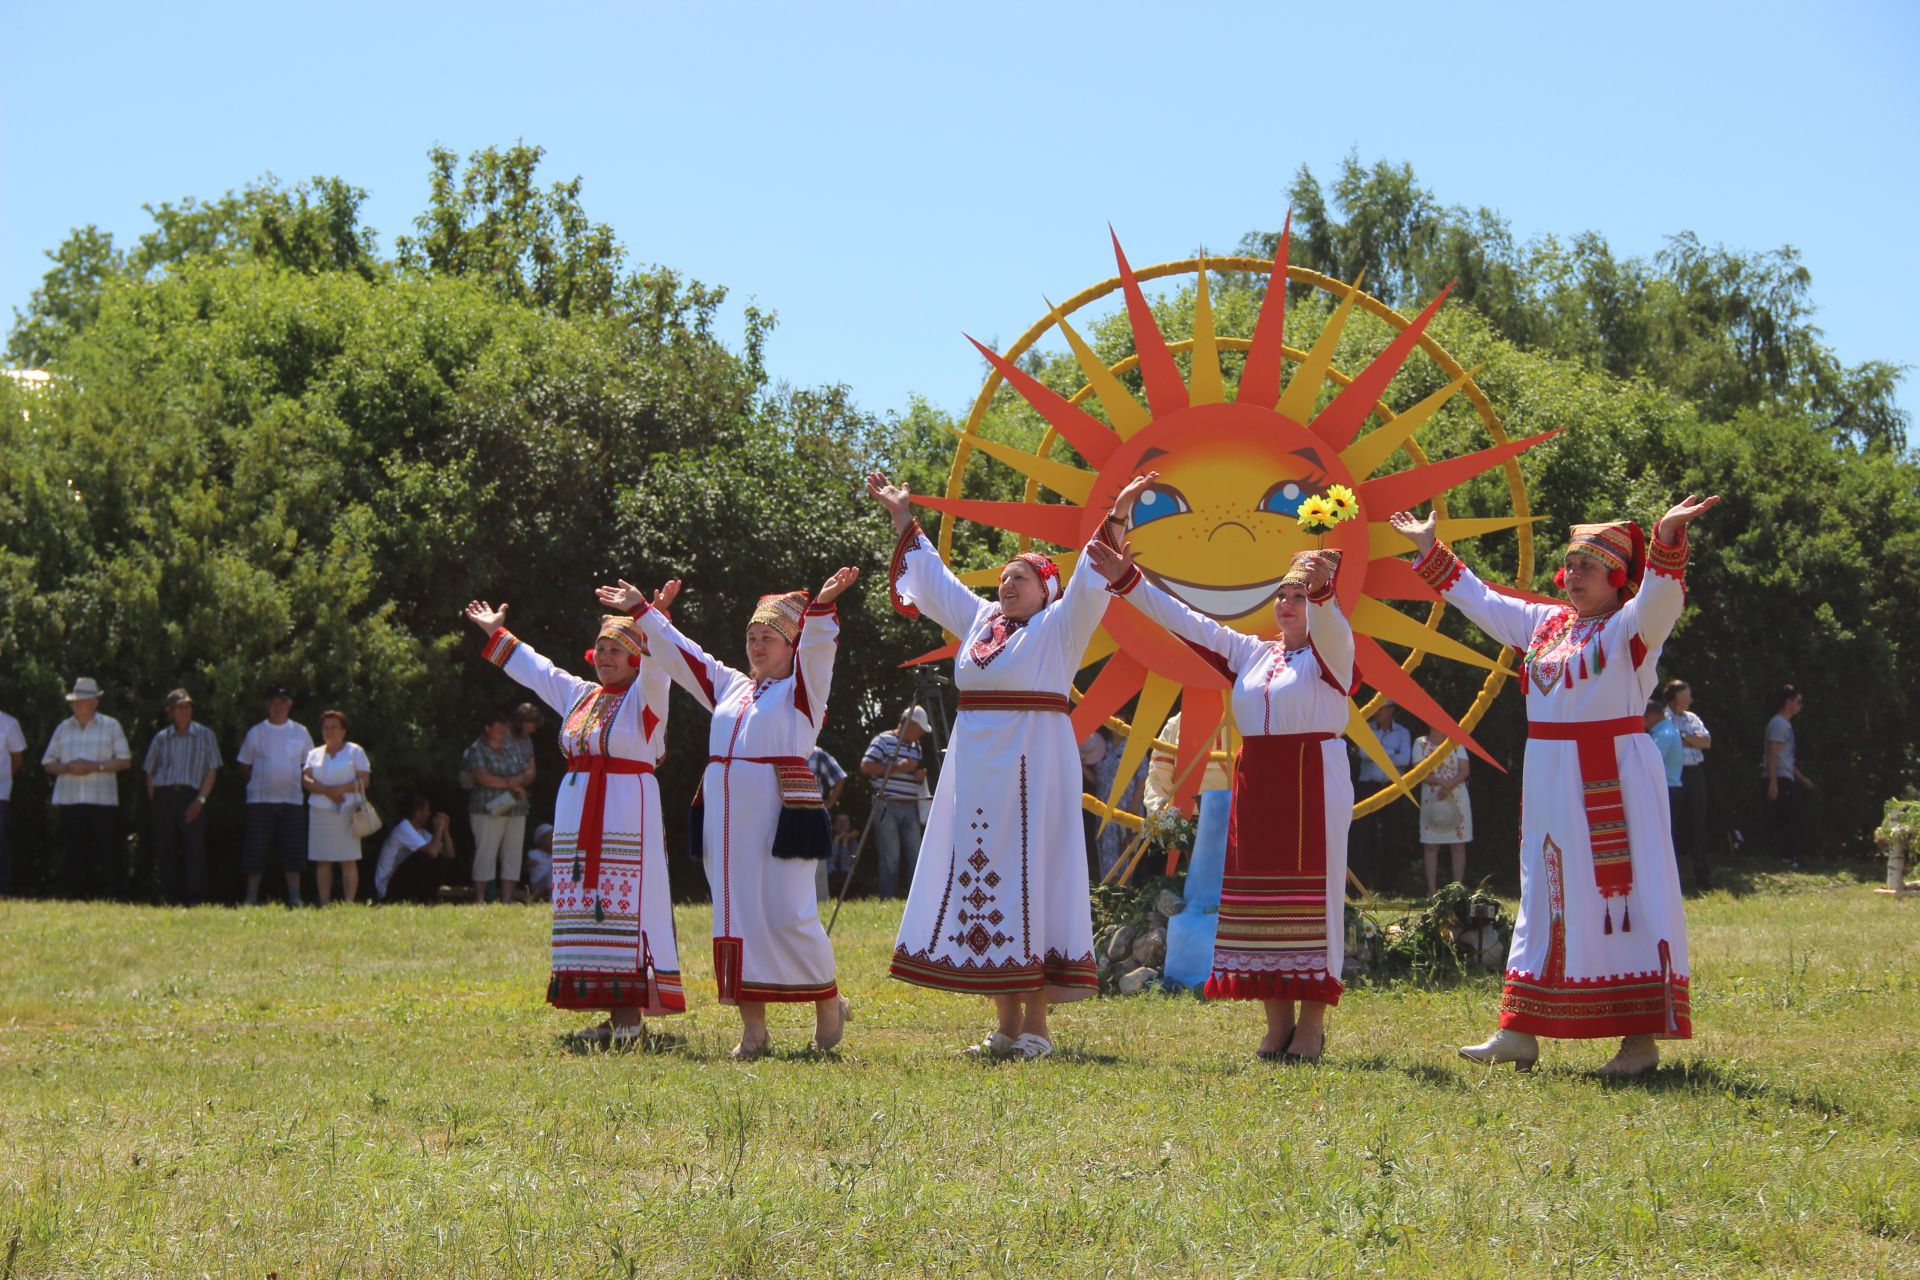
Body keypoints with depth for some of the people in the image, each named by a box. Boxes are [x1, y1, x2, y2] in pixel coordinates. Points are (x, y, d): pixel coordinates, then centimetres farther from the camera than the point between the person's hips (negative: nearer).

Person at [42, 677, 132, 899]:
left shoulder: (111, 726, 5)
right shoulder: (63, 728, 14)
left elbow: (125, 761, 0)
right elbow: (47, 763, 14)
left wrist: (95, 766, -13)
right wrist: (67, 767, -7)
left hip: (103, 800, -3)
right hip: (69, 801, 3)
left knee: (110, 855, -6)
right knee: (74, 856, 3)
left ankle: (117, 898, -5)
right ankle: (76, 901, 6)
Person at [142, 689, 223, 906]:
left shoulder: (205, 736, 9)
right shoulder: (161, 738, 15)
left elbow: (212, 771, 4)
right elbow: (150, 772, 18)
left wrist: (200, 800, -7)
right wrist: (153, 800, 4)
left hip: (191, 797, -2)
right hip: (164, 796, 2)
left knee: (194, 847, -9)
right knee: (165, 849, 0)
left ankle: (196, 898, -8)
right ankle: (171, 897, 5)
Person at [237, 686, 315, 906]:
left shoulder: (300, 732, 9)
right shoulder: (256, 732, 6)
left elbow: (309, 766, 14)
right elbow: (244, 767, 11)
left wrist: (299, 782, 1)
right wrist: (262, 781, 2)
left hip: (292, 799, 1)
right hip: (260, 799, -1)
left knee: (293, 851, -2)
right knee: (256, 851, -2)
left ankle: (295, 898, 0)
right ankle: (251, 899, 4)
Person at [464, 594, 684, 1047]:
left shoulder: (644, 697, -2)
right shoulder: (580, 695, 18)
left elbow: (654, 666, -22)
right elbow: (535, 668, 31)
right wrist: (497, 634, 40)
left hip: (628, 815, -7)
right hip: (577, 817, 7)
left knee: (627, 908, -10)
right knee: (589, 908, 4)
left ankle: (633, 1015, -10)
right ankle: (613, 1016, 7)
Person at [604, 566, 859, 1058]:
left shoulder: (803, 688, 4)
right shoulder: (731, 686, 21)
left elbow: (817, 647, -14)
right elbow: (681, 653, 28)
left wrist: (822, 606, -32)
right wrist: (642, 611, 28)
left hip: (780, 815, -6)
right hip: (724, 813, 6)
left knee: (789, 916, -8)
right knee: (736, 917, 3)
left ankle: (829, 1003, 12)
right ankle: (753, 1027, 7)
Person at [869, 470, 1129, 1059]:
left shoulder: (1058, 626, 0)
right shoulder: (979, 618, 17)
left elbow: (1089, 585, -13)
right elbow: (933, 576, 27)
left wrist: (1114, 521, -22)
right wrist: (903, 519, 30)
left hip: (1032, 766, -6)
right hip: (975, 766, 7)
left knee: (1030, 879, -7)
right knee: (983, 880, 5)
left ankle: (1036, 1023, -5)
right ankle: (1005, 1023, 11)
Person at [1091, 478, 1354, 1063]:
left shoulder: (1331, 651, -1)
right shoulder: (1251, 653, 15)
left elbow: (1328, 622, -24)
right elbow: (1184, 621, 15)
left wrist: (1321, 586, -47)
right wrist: (1127, 577, 8)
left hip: (1314, 784, -6)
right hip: (1255, 787, 6)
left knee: (1312, 899, -5)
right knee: (1262, 900, 4)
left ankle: (1311, 1025, -2)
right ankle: (1276, 1022, 9)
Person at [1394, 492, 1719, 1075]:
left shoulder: (1630, 627, -7)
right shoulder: (1545, 623, 14)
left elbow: (1658, 596, -28)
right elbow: (1478, 598, 26)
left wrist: (1667, 538, -46)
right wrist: (1431, 550, 28)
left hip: (1613, 780, -8)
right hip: (1549, 780, 8)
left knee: (1623, 894, -8)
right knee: (1546, 896, 13)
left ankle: (1642, 1038, -7)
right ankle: (1520, 1033, 19)